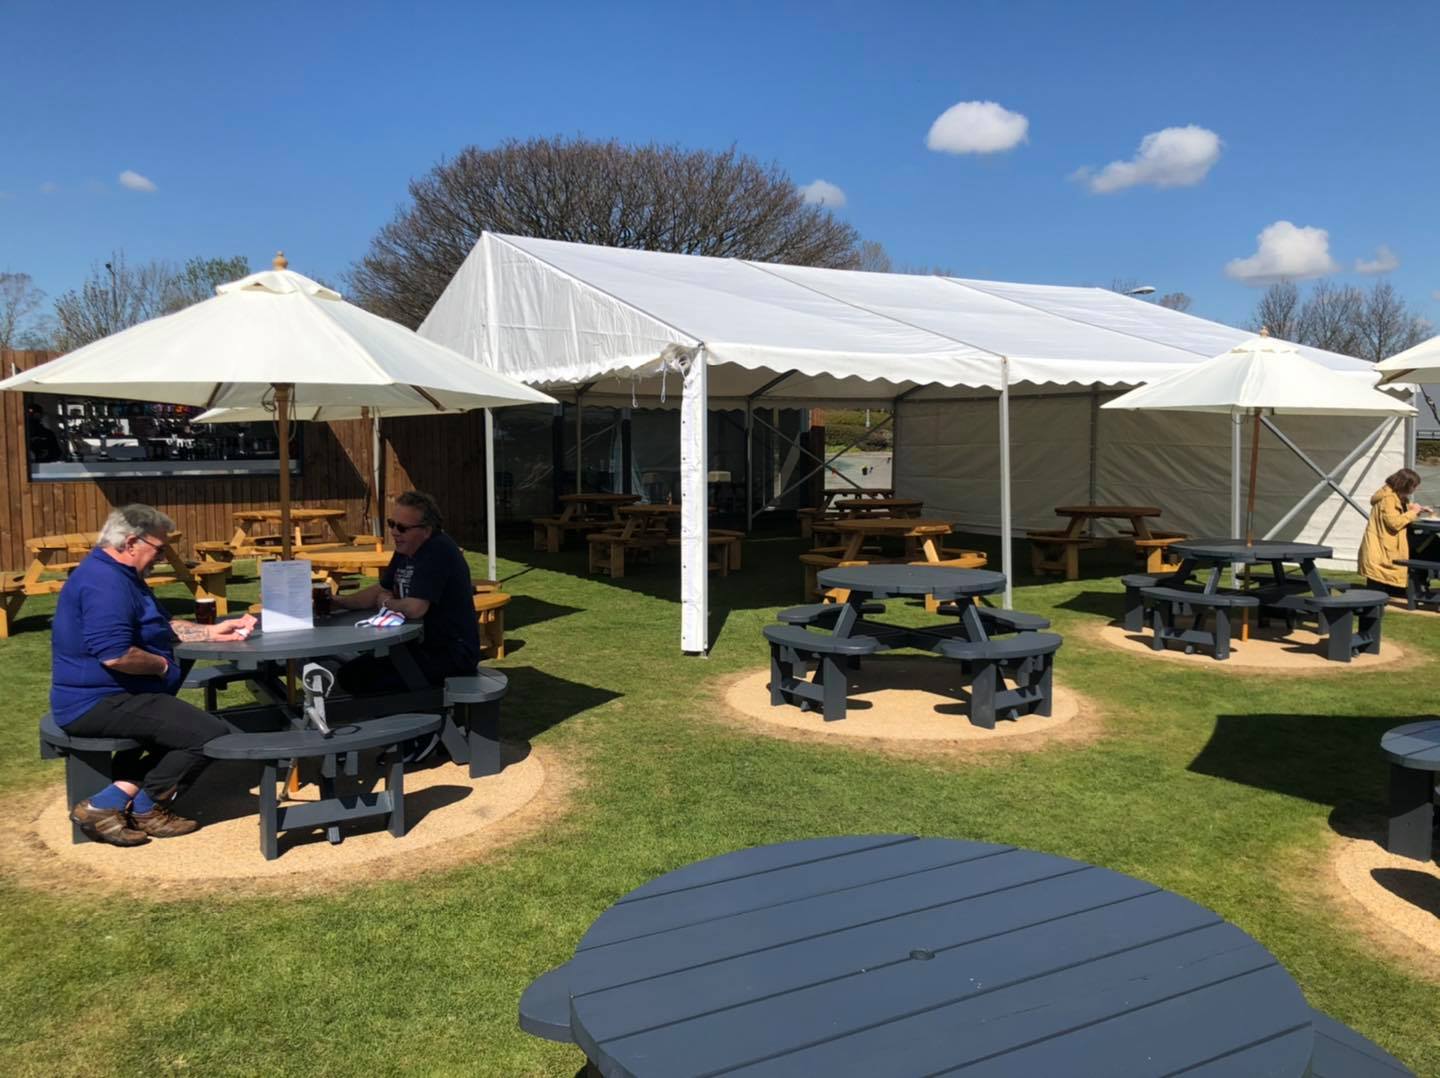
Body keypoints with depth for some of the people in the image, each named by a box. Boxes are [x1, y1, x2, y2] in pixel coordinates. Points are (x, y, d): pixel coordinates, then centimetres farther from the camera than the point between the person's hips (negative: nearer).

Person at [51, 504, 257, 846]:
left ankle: (109, 802, 4)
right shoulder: (105, 583, -21)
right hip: (101, 704, -12)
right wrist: (162, 665, -14)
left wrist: (211, 631, 14)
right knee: (211, 735, -18)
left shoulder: (119, 574, 15)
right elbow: (116, 655, -31)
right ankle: (145, 809, 4)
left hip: (107, 697, 12)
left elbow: (161, 627, 25)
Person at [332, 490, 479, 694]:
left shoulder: (437, 551, -22)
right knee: (349, 671, 11)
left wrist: (386, 603, -6)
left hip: (451, 654, -10)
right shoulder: (406, 549, 10)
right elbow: (381, 591, 19)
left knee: (354, 676, -15)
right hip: (425, 646, 10)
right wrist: (337, 601, 3)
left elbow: (415, 608, -28)